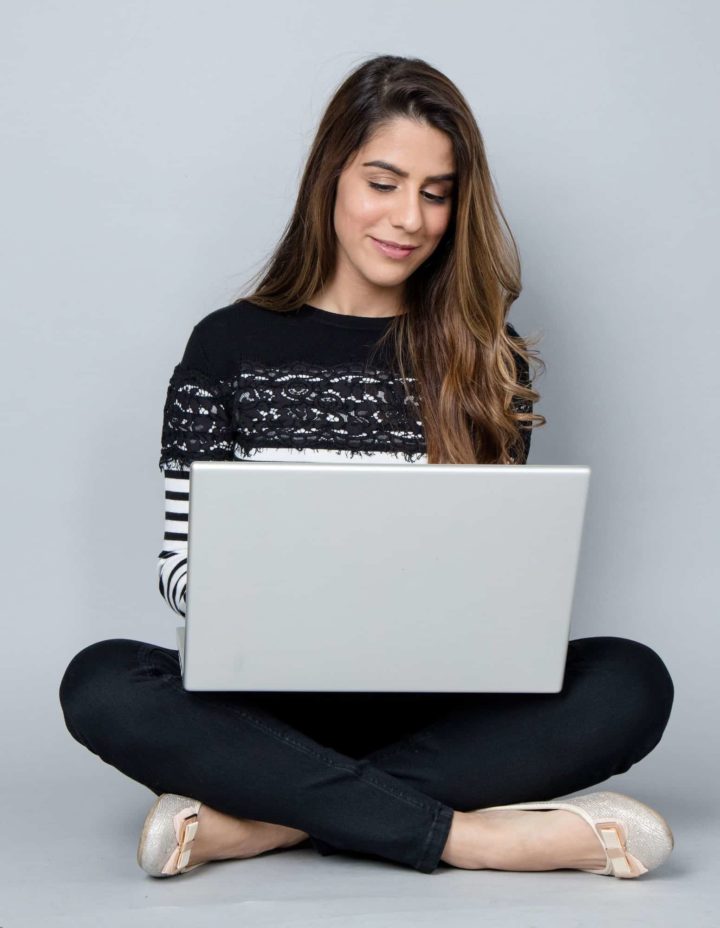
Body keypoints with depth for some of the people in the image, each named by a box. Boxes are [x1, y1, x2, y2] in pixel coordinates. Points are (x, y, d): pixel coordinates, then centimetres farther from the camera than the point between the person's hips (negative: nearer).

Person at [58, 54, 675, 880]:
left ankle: (260, 822, -29)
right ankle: (464, 834, -30)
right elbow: (182, 558, 3)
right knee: (101, 683, -30)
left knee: (631, 681, -26)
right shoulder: (229, 346, 5)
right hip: (271, 699, -1)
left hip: (434, 705, 2)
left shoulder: (488, 362, 9)